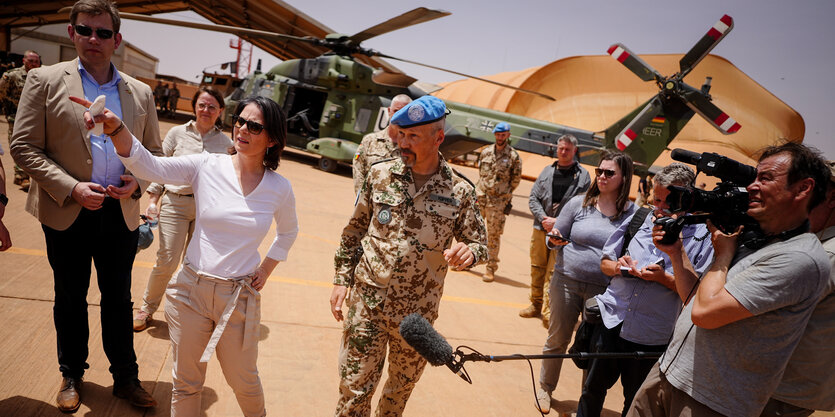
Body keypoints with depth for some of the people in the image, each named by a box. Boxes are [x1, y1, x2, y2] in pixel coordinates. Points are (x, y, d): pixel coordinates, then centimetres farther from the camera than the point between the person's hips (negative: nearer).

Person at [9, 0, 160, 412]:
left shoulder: (140, 93, 6)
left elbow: (154, 152, 10)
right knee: (70, 299, 14)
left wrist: (136, 182, -10)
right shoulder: (44, 80, -1)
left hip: (121, 214, 2)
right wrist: (70, 188, -17)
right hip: (67, 213, -1)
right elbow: (24, 146, -6)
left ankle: (125, 378, 27)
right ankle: (71, 376, 34)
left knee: (119, 299, 12)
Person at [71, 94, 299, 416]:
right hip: (191, 289, 0)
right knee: (186, 383, 15)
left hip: (240, 296, 0)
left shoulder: (280, 188, -4)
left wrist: (266, 269, 7)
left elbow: (288, 232, 15)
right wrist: (114, 126, -35)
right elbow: (150, 166, -20)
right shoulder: (206, 166, -7)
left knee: (243, 382, 16)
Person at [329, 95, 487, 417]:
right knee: (355, 388, 6)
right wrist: (342, 279, 2)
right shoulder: (380, 174, -3)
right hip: (367, 302, 0)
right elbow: (354, 230, 6)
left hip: (418, 313, 1)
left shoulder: (460, 191, -6)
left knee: (402, 387, 20)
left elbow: (479, 245, 1)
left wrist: (468, 252, -22)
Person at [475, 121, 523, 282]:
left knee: (494, 235, 2)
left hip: (498, 202, -3)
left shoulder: (513, 156, -4)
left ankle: (491, 269, 11)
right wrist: (484, 188, 10)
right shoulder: (486, 152, 7)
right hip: (480, 198, 4)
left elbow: (516, 179, 3)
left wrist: (504, 193, 5)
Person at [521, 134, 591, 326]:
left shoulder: (583, 176, 0)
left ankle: (548, 312, 3)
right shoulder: (547, 171, 9)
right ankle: (536, 305, 26)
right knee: (537, 269, 11)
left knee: (553, 273, -5)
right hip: (541, 228, 4)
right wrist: (543, 218, -7)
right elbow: (533, 198, 9)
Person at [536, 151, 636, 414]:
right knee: (557, 339, 11)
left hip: (604, 290, 0)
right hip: (567, 281, 1)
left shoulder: (634, 213, -2)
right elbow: (555, 239, 6)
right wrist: (554, 239, -17)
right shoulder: (579, 203, 0)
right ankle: (545, 388, 32)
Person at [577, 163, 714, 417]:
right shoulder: (638, 219, 3)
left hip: (652, 340, -2)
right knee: (592, 392, 17)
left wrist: (663, 278, -23)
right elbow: (605, 262, 10)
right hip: (610, 324, 3)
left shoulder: (702, 237, -7)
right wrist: (618, 267, -11)